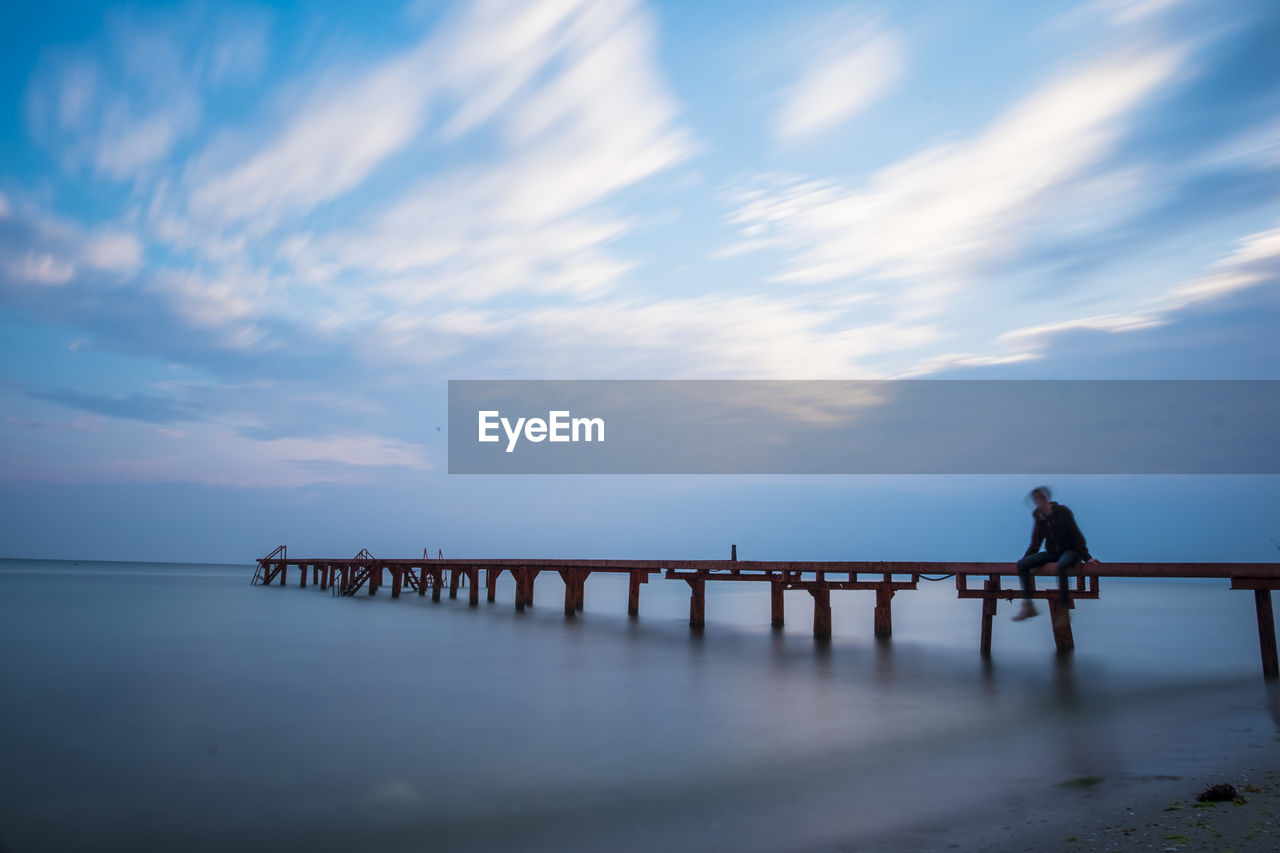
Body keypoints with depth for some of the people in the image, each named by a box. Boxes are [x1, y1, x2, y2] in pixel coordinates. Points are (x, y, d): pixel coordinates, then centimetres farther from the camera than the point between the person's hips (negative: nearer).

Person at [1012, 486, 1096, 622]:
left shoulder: (1063, 512, -12)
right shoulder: (1039, 518, 4)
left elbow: (1076, 536, -10)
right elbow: (1035, 544, 14)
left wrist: (1087, 557, -13)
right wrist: (1025, 559, 10)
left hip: (1069, 551, -6)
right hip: (1052, 553, 6)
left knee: (1062, 565, -41)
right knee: (1022, 564, -14)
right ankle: (1028, 606, -11)